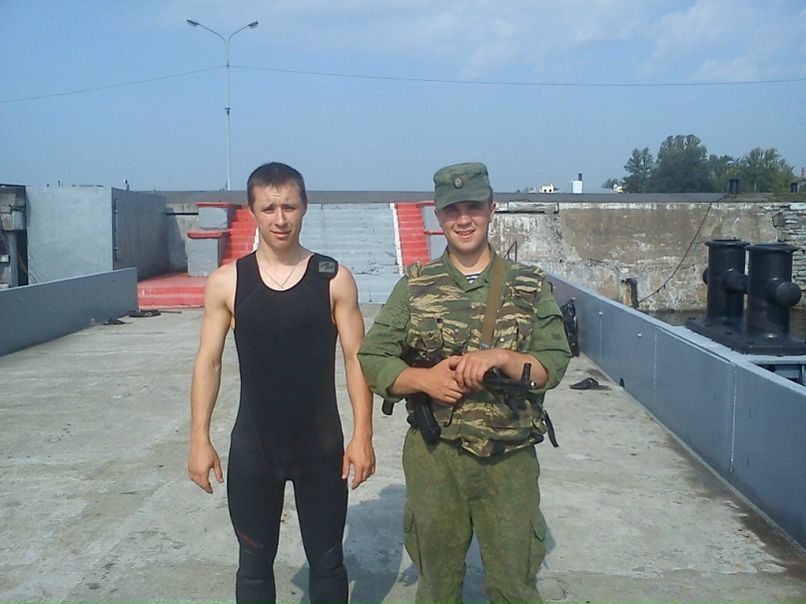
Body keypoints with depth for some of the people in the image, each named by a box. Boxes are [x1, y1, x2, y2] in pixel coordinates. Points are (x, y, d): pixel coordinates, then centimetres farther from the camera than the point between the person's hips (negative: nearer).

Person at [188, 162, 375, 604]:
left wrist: (362, 436, -8)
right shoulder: (226, 282, -4)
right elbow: (208, 362, 0)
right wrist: (200, 440, -3)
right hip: (252, 446, 1)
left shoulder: (333, 278, -6)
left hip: (321, 445, 0)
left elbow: (355, 359, -4)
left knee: (326, 559, 14)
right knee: (254, 561, 15)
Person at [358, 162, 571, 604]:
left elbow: (553, 364, -5)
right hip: (433, 456, 1)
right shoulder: (414, 286, 1)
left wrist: (502, 357, -23)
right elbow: (372, 360, -1)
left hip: (511, 460, 0)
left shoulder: (530, 286, 1)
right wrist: (423, 378, -19)